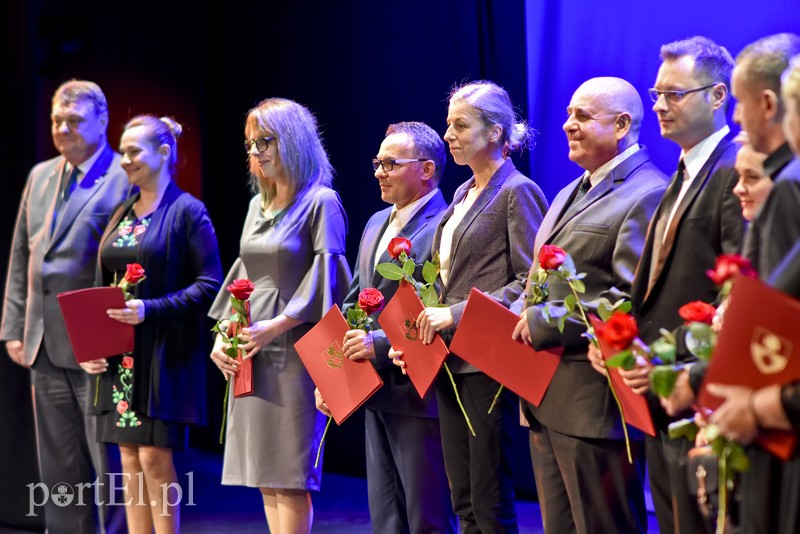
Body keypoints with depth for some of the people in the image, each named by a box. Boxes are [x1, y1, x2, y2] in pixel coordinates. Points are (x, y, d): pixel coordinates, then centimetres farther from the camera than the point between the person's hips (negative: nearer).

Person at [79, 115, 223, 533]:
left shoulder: (187, 211, -6)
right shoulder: (122, 214, 14)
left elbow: (209, 285, -11)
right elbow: (103, 286, 17)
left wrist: (151, 309, -22)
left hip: (165, 353, -6)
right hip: (118, 355, 6)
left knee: (155, 456, -6)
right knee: (130, 459, 8)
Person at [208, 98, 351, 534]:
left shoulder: (321, 202, -6)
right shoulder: (258, 206, 17)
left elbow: (325, 278, -13)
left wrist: (277, 325, -18)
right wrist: (222, 336, 7)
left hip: (293, 350, -7)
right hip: (251, 352, 8)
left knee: (289, 478, -5)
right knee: (265, 476, 8)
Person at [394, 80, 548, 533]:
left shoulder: (517, 192, -8)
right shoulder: (463, 194, 17)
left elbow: (529, 280, -15)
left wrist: (459, 314, -18)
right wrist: (422, 330, 7)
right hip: (450, 360, 8)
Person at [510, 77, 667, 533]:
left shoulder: (648, 195, -11)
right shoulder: (570, 194, 20)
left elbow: (634, 300, -22)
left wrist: (544, 323, -18)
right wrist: (519, 315, 5)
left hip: (595, 403, -9)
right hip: (547, 397, 10)